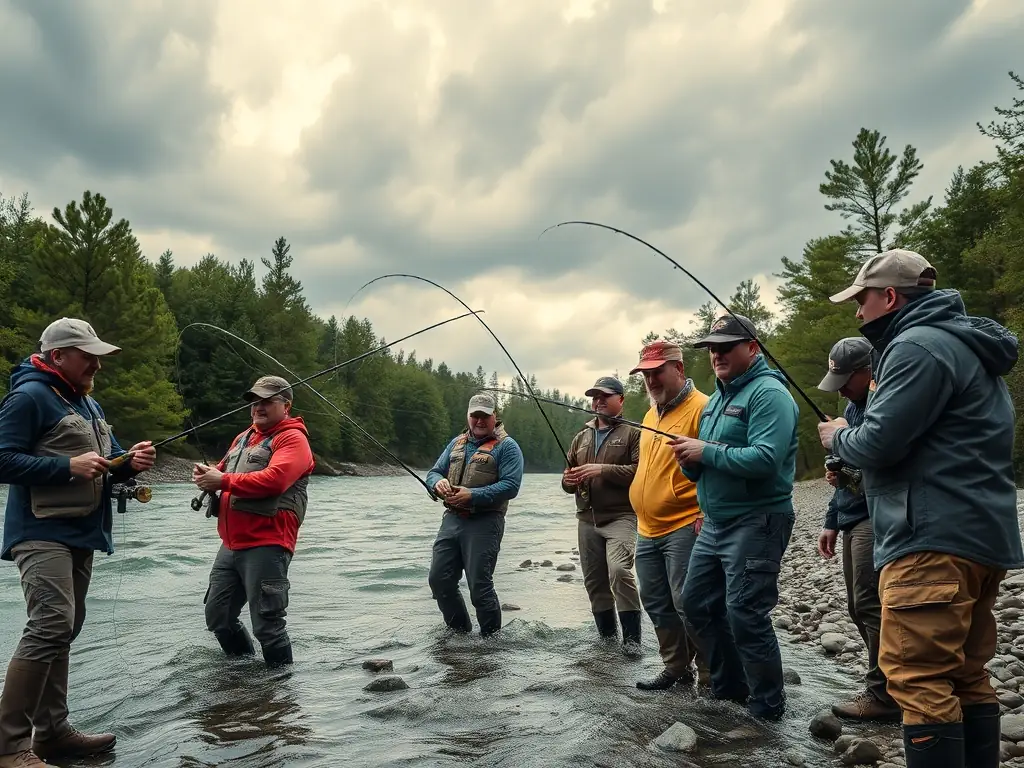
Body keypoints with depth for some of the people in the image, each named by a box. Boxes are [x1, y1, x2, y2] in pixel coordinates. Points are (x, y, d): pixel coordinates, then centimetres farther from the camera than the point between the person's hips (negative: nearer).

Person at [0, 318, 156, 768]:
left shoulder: (90, 405, 18)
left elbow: (108, 464, 21)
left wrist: (130, 463, -1)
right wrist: (69, 466, -22)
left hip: (80, 533, 9)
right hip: (42, 533, -9)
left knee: (64, 629, 12)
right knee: (51, 625, -19)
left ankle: (52, 730, 20)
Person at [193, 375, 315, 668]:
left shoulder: (292, 438, -7)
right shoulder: (243, 438, 22)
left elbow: (274, 479, -22)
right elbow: (222, 473, 23)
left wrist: (223, 481, -17)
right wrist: (206, 475, -1)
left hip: (266, 546, -9)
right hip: (232, 544, 9)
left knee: (267, 624, -6)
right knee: (217, 617, 18)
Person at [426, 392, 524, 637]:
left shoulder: (506, 446, -4)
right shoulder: (457, 443, 16)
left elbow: (510, 486, -14)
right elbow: (434, 472, 17)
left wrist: (472, 496, -22)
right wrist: (438, 482, -9)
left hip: (484, 523, -6)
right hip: (452, 519, 7)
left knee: (479, 586, -5)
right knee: (439, 580, 8)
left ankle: (492, 636, 14)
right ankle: (459, 630, 27)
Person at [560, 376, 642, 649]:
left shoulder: (632, 433, -1)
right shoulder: (582, 437, 17)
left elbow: (640, 470, -15)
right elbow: (567, 477, 21)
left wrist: (603, 470, -21)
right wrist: (569, 480, -2)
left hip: (620, 517, -6)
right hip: (587, 519, 6)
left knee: (619, 571, -23)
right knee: (594, 580, 11)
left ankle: (631, 637, -11)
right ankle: (607, 636, 25)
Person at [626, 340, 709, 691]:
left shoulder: (701, 407, -12)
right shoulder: (651, 414, 16)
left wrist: (706, 517, -19)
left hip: (683, 528, -9)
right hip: (647, 530, 9)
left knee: (687, 604, -5)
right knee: (657, 605, 13)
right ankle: (676, 667, 26)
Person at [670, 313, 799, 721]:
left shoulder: (769, 393, -12)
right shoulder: (717, 398, 16)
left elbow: (765, 459, -27)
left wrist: (706, 451, -19)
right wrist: (690, 459, -3)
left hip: (756, 522, -9)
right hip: (715, 521, 10)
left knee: (745, 614, -6)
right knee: (697, 603, 14)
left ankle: (767, 704, 13)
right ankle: (728, 686, 30)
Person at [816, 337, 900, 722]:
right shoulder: (853, 406, 17)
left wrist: (852, 473, -21)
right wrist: (831, 522, 22)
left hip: (877, 517, -10)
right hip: (853, 521, 10)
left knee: (871, 605, -6)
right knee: (859, 607, 13)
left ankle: (883, 695, 4)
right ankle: (889, 685, 24)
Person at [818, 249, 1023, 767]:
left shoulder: (918, 345, -12)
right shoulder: (966, 344, 22)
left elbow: (876, 443, -18)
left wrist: (836, 436, 3)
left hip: (934, 540, -11)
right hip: (981, 537, 11)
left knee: (918, 680, -8)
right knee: (965, 677, 14)